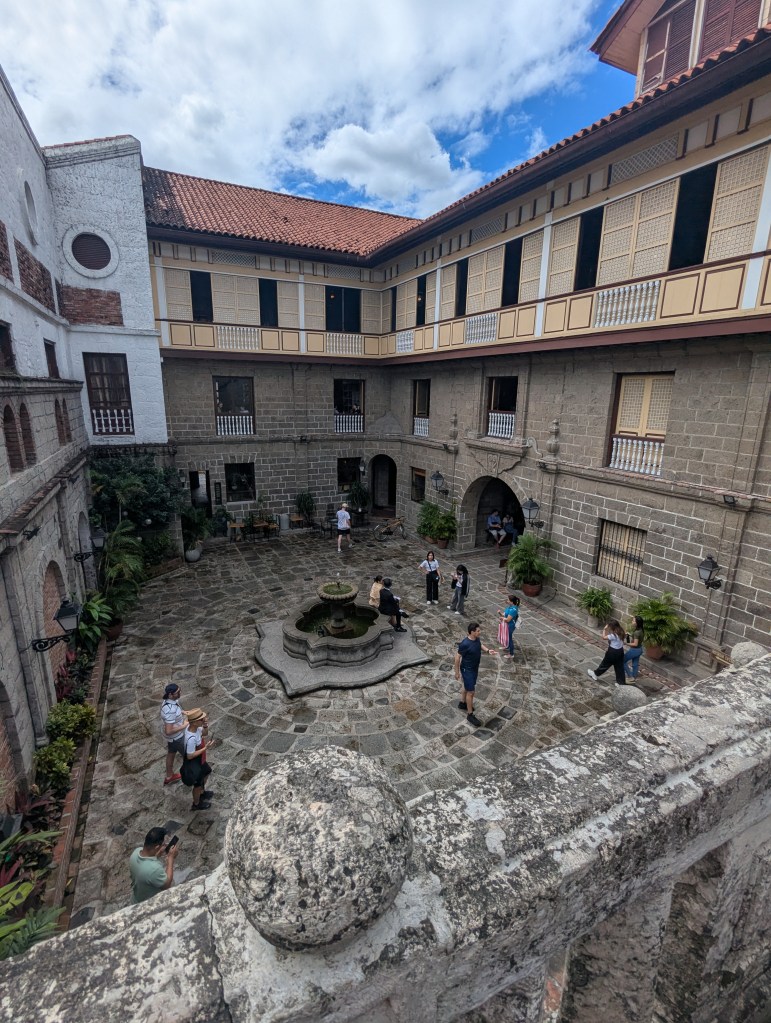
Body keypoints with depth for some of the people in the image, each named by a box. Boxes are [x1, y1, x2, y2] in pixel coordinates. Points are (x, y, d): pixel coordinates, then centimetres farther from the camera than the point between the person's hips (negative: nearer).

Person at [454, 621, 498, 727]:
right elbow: (457, 657, -21)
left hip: (475, 668, 8)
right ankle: (470, 715, 16)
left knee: (467, 687, 25)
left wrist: (487, 651, -3)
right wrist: (457, 672, -13)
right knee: (471, 692, 1)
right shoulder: (465, 644, -32)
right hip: (467, 670, -8)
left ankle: (462, 703, 47)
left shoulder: (477, 639, -9)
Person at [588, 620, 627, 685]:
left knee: (605, 664, 12)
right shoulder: (621, 632, -5)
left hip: (613, 652, -7)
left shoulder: (613, 635, -29)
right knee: (619, 667, 15)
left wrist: (604, 629, -10)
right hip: (620, 651, 7)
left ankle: (595, 674, 31)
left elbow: (604, 637, -18)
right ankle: (621, 682, 23)